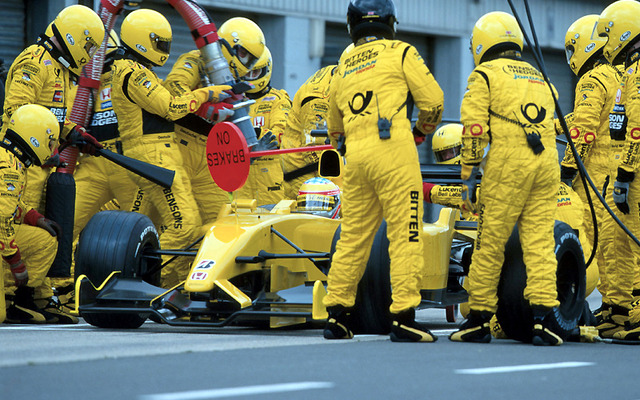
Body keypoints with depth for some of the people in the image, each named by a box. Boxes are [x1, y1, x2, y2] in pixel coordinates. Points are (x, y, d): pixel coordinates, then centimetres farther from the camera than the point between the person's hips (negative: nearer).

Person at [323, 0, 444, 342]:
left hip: (355, 156, 6)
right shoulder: (400, 52, 4)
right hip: (394, 150, -6)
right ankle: (403, 318, -9)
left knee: (352, 237, 12)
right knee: (405, 236, -5)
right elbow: (432, 99, 1)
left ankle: (336, 315, 14)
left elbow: (334, 126, 30)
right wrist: (422, 129, 21)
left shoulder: (342, 69, 20)